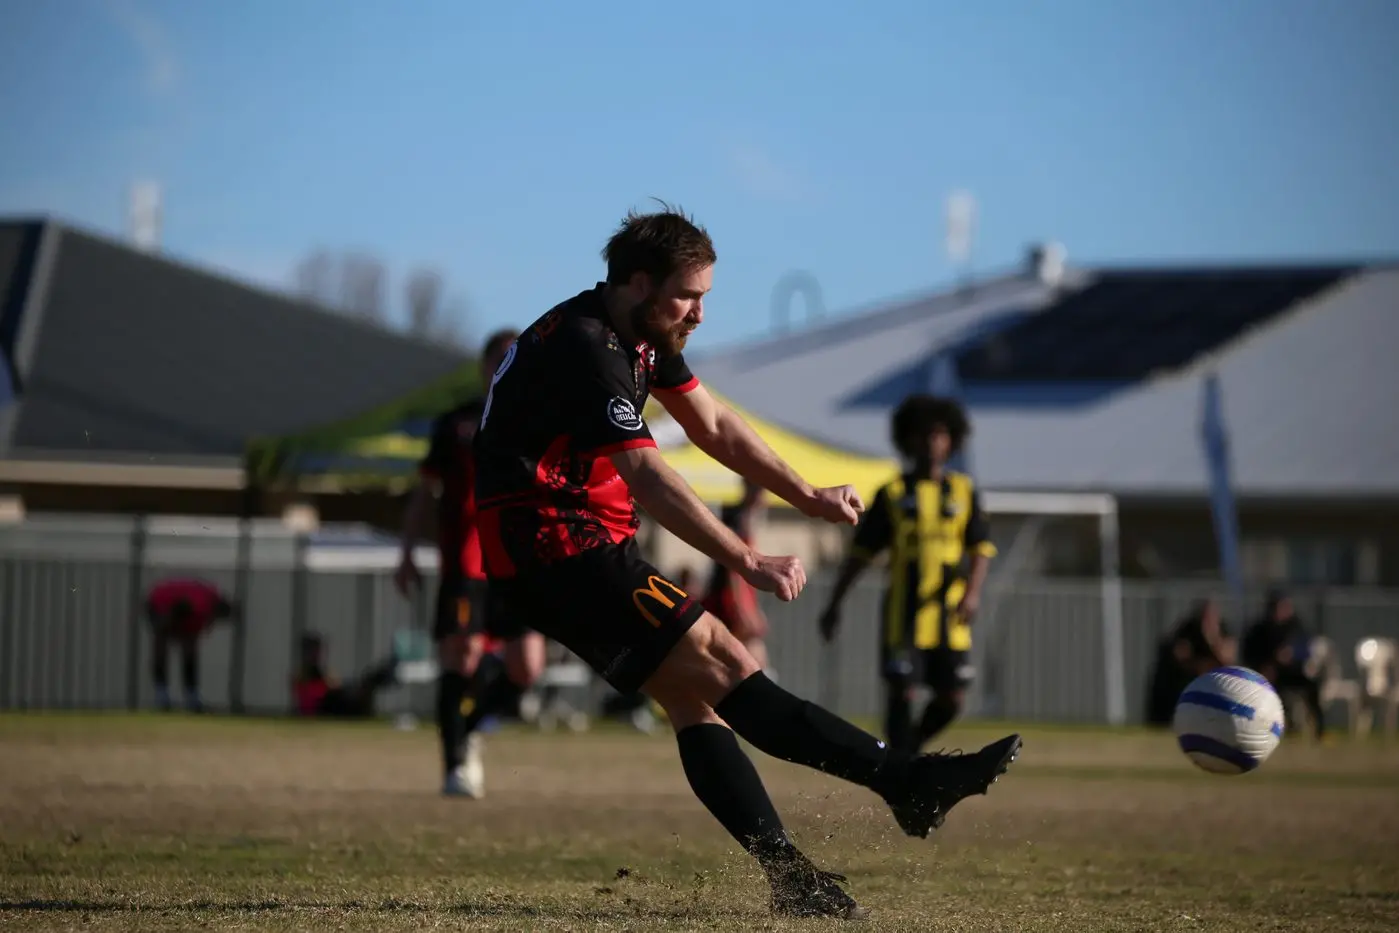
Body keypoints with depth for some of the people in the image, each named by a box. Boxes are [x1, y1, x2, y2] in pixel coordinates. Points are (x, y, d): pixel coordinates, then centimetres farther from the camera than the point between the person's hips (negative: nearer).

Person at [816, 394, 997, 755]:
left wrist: (973, 591, -14)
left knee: (953, 698, 1)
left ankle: (911, 746, 26)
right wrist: (835, 603, 5)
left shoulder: (963, 491, 9)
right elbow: (860, 553, 7)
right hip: (904, 613, -2)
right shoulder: (893, 494, 4)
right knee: (901, 692, -6)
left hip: (950, 613, 2)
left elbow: (981, 547, 4)